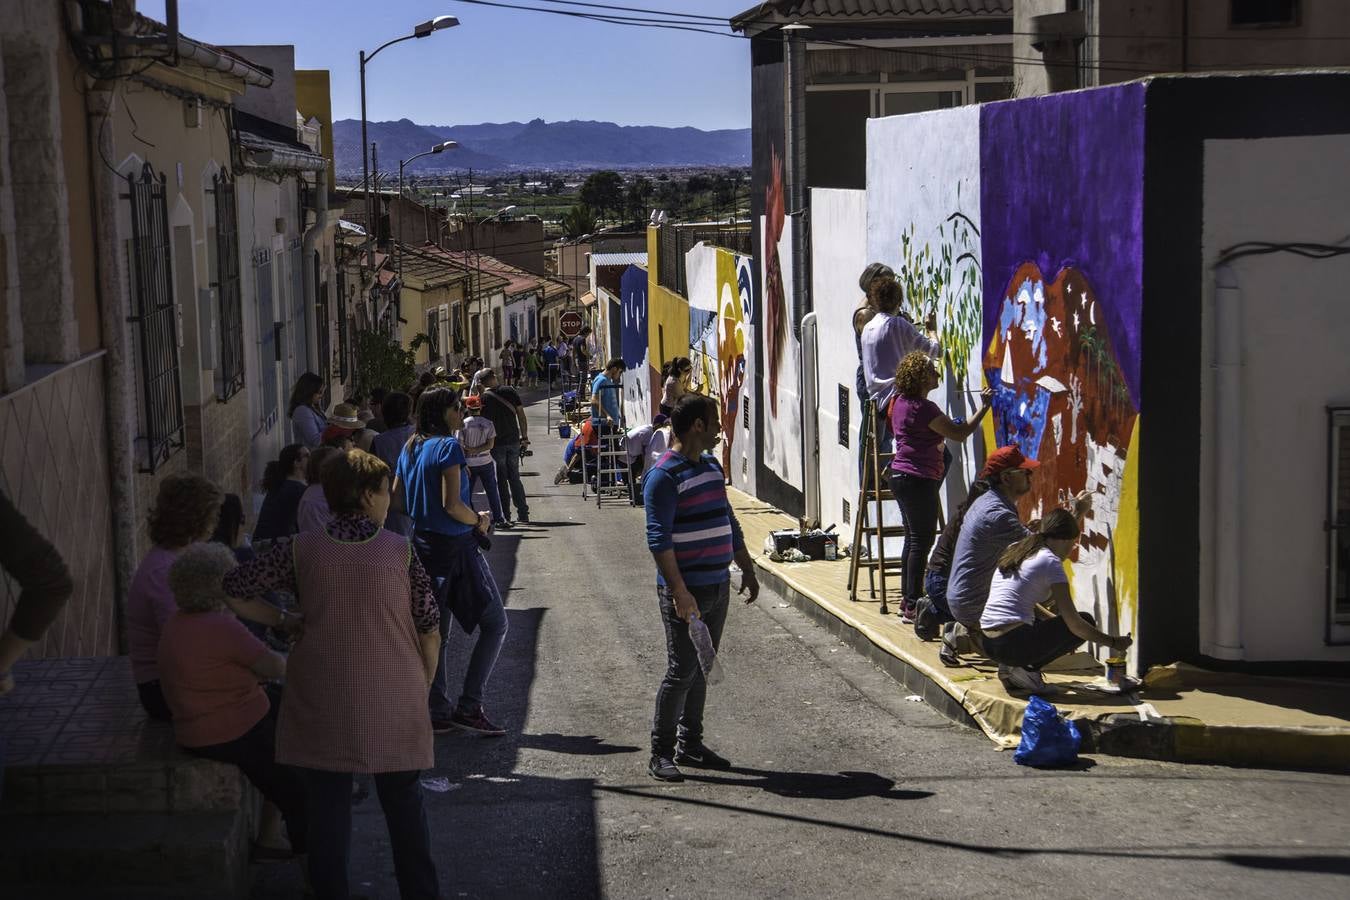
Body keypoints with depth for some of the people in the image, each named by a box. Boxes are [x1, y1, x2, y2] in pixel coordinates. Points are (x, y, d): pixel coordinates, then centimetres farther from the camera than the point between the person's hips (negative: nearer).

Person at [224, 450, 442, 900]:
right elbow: (429, 628, -4)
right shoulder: (400, 551, -8)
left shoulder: (302, 551, -6)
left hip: (325, 706, 0)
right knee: (404, 801, 15)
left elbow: (231, 588, -3)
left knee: (327, 805, 11)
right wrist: (423, 686, 10)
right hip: (394, 701, 0)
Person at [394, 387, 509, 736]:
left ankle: (437, 713, 16)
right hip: (455, 547, -8)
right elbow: (452, 504, -21)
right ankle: (469, 707, -2)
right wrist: (479, 521, -6)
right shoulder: (448, 446, -15)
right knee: (494, 623, 2)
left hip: (423, 546, 8)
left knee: (435, 632, 14)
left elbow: (396, 499, 14)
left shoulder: (410, 449, 9)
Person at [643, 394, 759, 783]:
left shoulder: (712, 466, 14)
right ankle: (661, 752, 4)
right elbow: (658, 539, -19)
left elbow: (729, 524, 23)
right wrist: (679, 591, -24)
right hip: (685, 591, -8)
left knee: (702, 668, 13)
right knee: (682, 670, -6)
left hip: (717, 586, 8)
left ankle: (690, 743, 23)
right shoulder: (663, 476, -14)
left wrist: (747, 569, 21)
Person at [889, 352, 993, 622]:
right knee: (921, 541, -5)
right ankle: (913, 605, -5)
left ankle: (907, 600, 22)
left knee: (913, 538, 16)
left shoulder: (901, 402, 9)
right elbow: (960, 433, -18)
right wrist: (984, 407, -12)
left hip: (900, 475, 10)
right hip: (919, 479, -10)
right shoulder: (923, 408, -20)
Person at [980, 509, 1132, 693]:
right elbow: (1074, 623, -8)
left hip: (988, 644, 8)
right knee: (1086, 621, 7)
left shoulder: (1014, 551, 16)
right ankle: (1025, 669, -2)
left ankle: (1010, 668, 12)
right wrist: (1114, 643, 3)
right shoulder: (1050, 562, -7)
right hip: (1013, 644, -8)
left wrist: (1051, 618, 24)